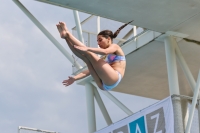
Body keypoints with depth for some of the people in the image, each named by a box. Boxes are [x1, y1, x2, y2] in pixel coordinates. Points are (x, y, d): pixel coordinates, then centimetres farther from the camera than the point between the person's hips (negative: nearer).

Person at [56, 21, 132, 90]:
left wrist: (87, 49, -25)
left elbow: (105, 52, -13)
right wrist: (75, 78, 14)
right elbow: (91, 69, 25)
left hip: (113, 79, -7)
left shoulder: (115, 47, 12)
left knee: (89, 53, -13)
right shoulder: (106, 57, 34)